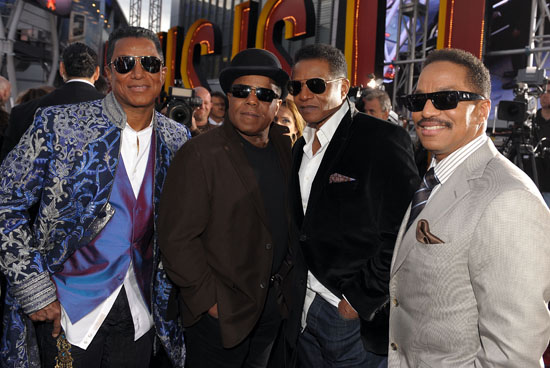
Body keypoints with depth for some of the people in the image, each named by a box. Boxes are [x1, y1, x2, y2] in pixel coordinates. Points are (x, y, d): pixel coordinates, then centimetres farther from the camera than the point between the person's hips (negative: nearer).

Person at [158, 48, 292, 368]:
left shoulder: (283, 145, 3)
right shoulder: (200, 155, -17)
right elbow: (177, 238, -18)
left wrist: (286, 279, 6)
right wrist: (211, 300, -16)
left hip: (274, 302, 6)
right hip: (221, 310, -6)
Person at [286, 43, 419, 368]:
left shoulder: (384, 140, -14)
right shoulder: (302, 148, 10)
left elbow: (400, 234, -19)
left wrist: (361, 300, -16)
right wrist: (299, 293, 8)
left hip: (362, 318, -6)